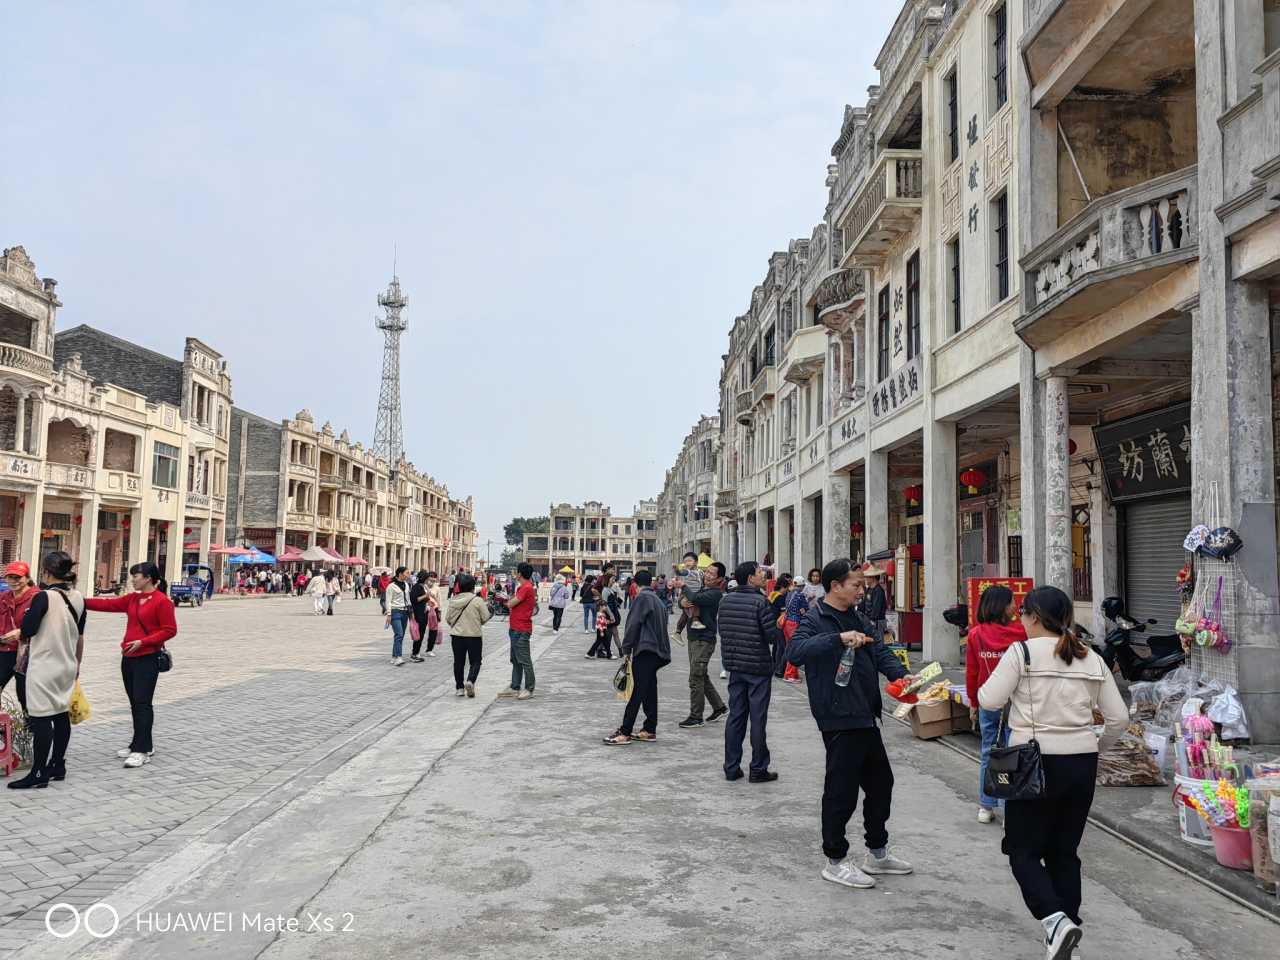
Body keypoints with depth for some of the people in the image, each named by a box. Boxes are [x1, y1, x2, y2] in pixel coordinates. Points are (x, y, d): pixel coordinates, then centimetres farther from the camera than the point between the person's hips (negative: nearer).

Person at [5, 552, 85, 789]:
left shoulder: (44, 596, -15)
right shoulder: (78, 598, 5)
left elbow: (28, 629, -17)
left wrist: (16, 633, 6)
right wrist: (77, 665, 21)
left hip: (44, 667, -7)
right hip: (67, 666, 7)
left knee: (41, 719, -3)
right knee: (62, 716, 13)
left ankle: (39, 774, -1)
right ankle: (58, 767, 22)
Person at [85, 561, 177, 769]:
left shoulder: (162, 601, -11)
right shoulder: (132, 599, 12)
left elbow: (170, 630, -13)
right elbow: (108, 604, 9)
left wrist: (143, 642, -18)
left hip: (148, 659, -8)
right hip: (129, 658, 8)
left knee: (142, 703, -7)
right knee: (135, 703, 12)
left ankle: (142, 750, -3)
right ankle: (142, 744, 23)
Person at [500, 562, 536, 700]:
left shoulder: (526, 588, -16)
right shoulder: (523, 587, 17)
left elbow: (510, 604, -16)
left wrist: (509, 601, 3)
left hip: (521, 630, -11)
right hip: (515, 629, 11)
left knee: (524, 661, -5)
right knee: (515, 660, 14)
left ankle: (529, 689, 0)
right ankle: (515, 688, 20)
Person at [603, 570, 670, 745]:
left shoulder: (642, 597, -6)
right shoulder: (658, 600, 20)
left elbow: (633, 624, -12)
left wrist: (626, 648, -4)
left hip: (645, 651, -9)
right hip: (658, 652, 9)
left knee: (637, 693, -10)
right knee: (650, 692, 11)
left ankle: (624, 732, -10)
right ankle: (649, 730, 15)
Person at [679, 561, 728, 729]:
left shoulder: (715, 593, -14)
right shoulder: (702, 589, 13)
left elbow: (695, 599, -28)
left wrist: (684, 587, -11)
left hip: (704, 640, -9)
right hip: (694, 638, 9)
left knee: (696, 679, -6)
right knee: (702, 677, 17)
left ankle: (696, 717, 2)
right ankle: (719, 707, 30)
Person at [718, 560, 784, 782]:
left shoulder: (725, 600, 3)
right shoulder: (760, 602, -16)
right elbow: (773, 636, -16)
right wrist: (782, 630, 3)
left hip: (735, 666, 6)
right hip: (759, 667, -6)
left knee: (735, 715, 11)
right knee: (758, 718, 3)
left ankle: (731, 768, 15)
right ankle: (758, 769, 9)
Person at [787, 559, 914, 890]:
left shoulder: (858, 618, 14)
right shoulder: (815, 619, -12)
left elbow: (880, 652, 15)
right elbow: (795, 651, -29)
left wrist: (901, 675, -5)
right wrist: (839, 639, -36)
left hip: (866, 717, 9)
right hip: (839, 718, -9)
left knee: (880, 782, 19)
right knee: (841, 789, 0)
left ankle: (877, 853, 35)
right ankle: (835, 861, 15)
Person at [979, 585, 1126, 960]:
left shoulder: (1022, 652, -9)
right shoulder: (1092, 659, 7)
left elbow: (989, 700, -11)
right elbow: (1118, 717, 7)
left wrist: (988, 687, 11)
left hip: (1036, 763, -5)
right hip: (1082, 764, 5)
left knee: (1024, 851, 6)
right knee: (1064, 852, 15)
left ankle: (1055, 919, -14)